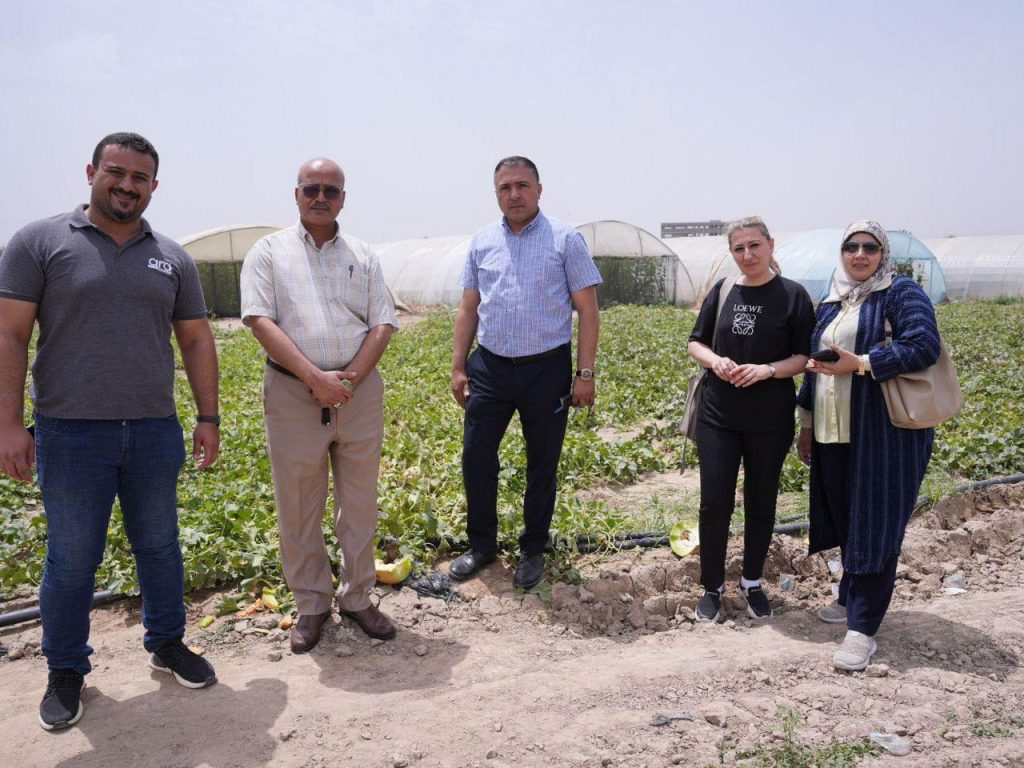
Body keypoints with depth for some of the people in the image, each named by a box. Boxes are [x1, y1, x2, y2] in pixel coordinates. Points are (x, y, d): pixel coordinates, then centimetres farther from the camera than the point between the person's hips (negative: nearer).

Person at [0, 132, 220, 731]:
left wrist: (209, 419, 6)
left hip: (156, 433, 3)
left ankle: (168, 644, 33)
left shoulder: (173, 258, 9)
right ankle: (67, 671, 26)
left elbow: (197, 341, 10)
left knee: (160, 546, 14)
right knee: (72, 560, 7)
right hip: (72, 435, -3)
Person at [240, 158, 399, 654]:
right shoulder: (270, 251, 4)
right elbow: (260, 320, -8)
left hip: (359, 390, 2)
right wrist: (315, 378, -17)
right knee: (298, 507, 6)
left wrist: (351, 378, -11)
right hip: (293, 393, -2)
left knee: (360, 503, 9)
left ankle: (358, 598, 24)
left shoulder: (363, 257, 12)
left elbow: (383, 325, 5)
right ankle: (311, 604, 21)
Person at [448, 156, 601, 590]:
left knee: (542, 465, 9)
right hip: (490, 367, 3)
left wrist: (585, 373, -9)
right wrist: (458, 367, 7)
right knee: (475, 457, 6)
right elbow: (468, 309, 12)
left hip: (547, 370, -3)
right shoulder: (482, 242, 7)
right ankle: (482, 545, 25)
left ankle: (533, 551, 26)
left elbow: (587, 310, -4)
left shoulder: (565, 240, -4)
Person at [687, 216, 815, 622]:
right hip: (718, 417, 2)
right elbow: (696, 342, 10)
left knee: (761, 503, 12)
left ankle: (752, 583, 32)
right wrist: (715, 360, -11)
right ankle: (713, 587, 20)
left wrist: (768, 369, -22)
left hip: (770, 421, -1)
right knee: (714, 503, 3)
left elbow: (805, 357, -4)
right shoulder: (722, 290, 4)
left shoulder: (793, 295, -4)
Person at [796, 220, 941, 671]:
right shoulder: (831, 304, 16)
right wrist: (807, 423, 20)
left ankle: (863, 629, -1)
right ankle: (851, 599, 32)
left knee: (875, 524, -4)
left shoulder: (900, 293, -5)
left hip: (884, 433, -6)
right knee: (845, 517, 14)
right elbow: (814, 366, 20)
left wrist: (859, 363, -22)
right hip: (835, 432, 7)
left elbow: (924, 346, -19)